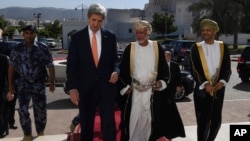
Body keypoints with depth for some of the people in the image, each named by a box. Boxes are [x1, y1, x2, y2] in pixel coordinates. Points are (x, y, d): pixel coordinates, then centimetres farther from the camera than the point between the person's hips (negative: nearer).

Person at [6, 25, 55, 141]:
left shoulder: (43, 48, -3)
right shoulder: (17, 49, 0)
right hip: (23, 84, 1)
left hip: (39, 84, 0)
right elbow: (11, 67, 2)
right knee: (23, 110, 1)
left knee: (40, 110, 8)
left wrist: (52, 83, 0)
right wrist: (10, 86, 0)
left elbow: (50, 66, 0)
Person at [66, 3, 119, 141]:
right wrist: (72, 88, -8)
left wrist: (116, 71, -10)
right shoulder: (77, 37, -1)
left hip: (106, 86, 0)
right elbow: (71, 65, -1)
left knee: (109, 123, 1)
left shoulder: (110, 36, 3)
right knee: (86, 125, 13)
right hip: (85, 88, 0)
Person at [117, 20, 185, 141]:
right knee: (133, 119, 1)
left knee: (149, 118, 7)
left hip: (153, 90, 1)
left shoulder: (157, 48, 2)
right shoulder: (130, 48, 0)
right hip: (134, 90, 0)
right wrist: (124, 86, -3)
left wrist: (162, 82, -4)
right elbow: (122, 70, 3)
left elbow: (163, 68, 7)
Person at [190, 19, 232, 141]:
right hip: (202, 90, -2)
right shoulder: (196, 48, -1)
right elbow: (194, 69, -7)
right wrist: (205, 84, -17)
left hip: (218, 89, 3)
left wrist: (222, 82, -15)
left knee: (216, 120, 11)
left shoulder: (223, 47, 5)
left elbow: (227, 68, 2)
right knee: (203, 121, 0)